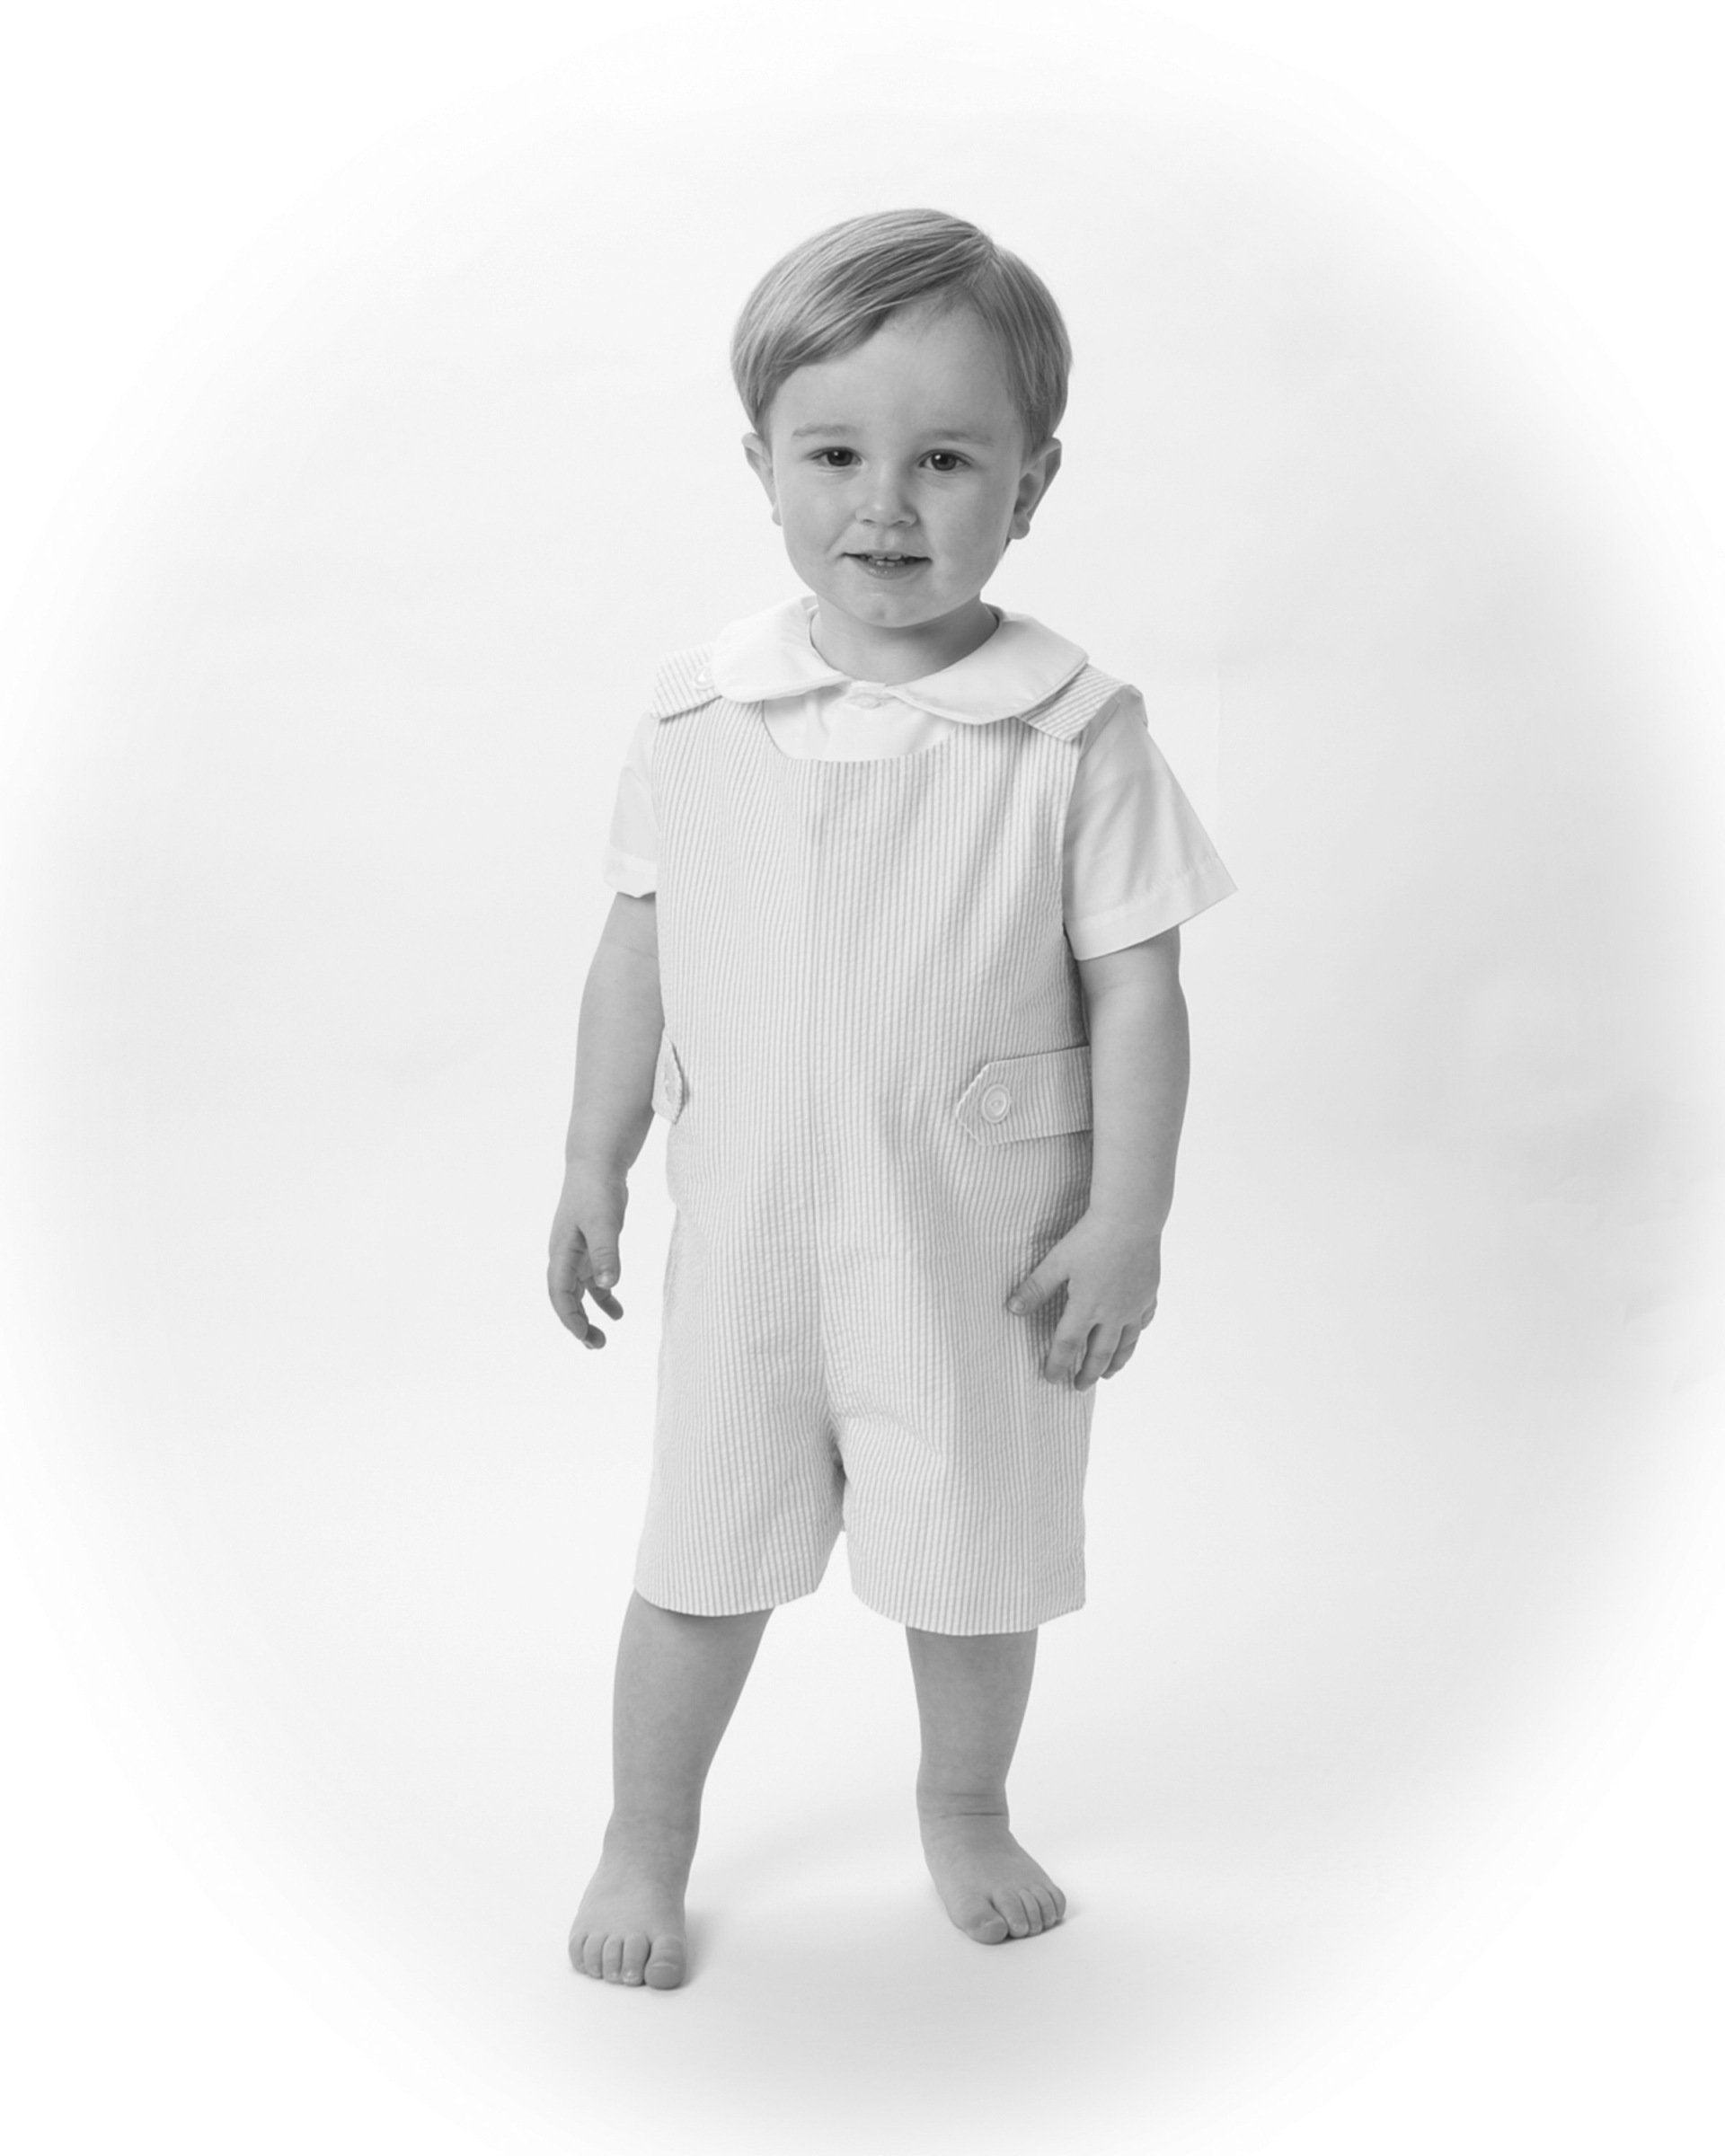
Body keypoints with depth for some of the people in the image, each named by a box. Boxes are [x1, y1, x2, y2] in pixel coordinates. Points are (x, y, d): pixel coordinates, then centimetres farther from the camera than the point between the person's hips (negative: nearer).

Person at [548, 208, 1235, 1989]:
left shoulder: (1077, 733, -11)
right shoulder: (698, 715, -4)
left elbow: (1134, 985, -7)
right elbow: (638, 951, 5)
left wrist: (1128, 1219, -10)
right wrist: (595, 1169, 5)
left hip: (986, 1243, -1)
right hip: (748, 1237, 2)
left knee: (977, 1557, 15)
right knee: (704, 1556, 13)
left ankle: (965, 1805, 43)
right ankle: (646, 1839, 34)